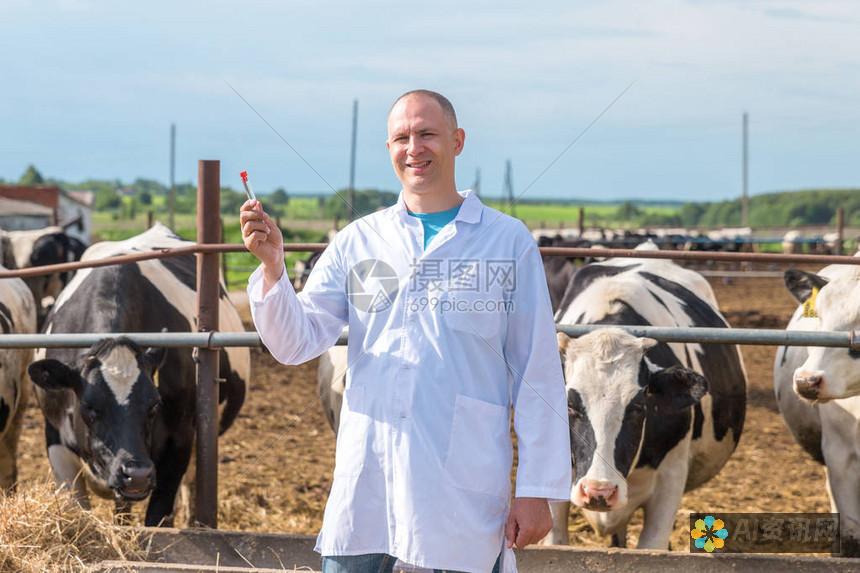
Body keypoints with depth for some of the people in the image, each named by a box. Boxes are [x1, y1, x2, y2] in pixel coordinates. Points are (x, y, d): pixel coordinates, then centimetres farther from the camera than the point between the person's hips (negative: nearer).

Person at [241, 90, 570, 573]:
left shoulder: (508, 241, 3)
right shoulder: (357, 242, 10)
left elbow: (539, 375, 2)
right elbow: (296, 343, 4)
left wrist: (538, 489, -3)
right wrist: (272, 265, -12)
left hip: (466, 489, -2)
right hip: (365, 479, 2)